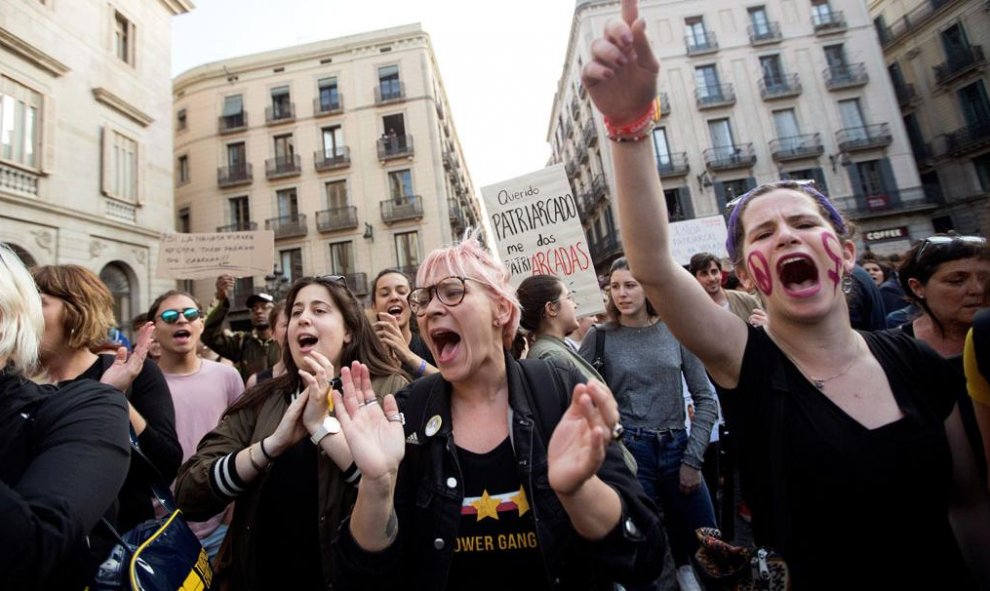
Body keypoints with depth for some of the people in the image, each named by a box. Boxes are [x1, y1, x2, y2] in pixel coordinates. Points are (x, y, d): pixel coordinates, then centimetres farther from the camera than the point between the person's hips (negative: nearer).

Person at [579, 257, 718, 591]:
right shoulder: (599, 337, -6)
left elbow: (705, 398, 2)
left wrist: (693, 458, -3)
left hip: (676, 447, 3)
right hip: (629, 450, -2)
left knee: (706, 541, 18)